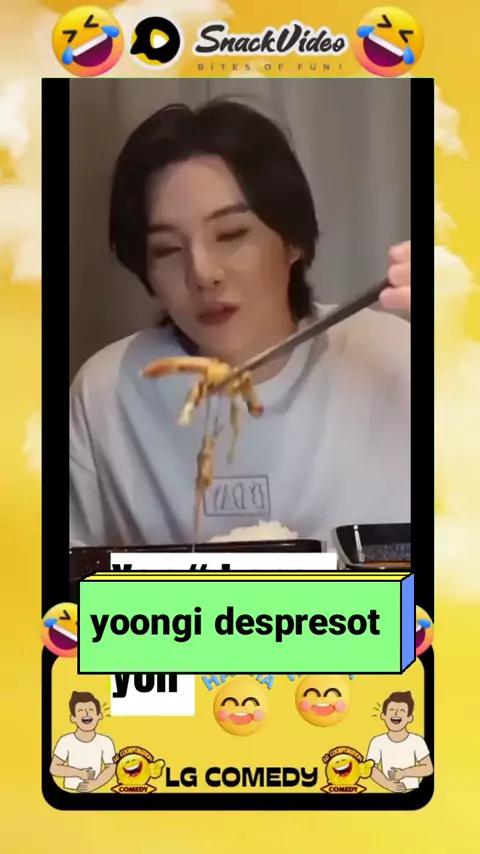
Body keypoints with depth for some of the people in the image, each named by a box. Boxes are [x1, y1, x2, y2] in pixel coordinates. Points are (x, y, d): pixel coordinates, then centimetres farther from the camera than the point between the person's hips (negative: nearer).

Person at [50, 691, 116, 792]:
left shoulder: (105, 742, -5)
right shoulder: (66, 741, -7)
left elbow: (111, 768, -4)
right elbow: (54, 768, -6)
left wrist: (95, 784, -18)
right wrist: (79, 773, -15)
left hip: (95, 792, 0)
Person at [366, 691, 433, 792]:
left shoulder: (417, 741, -4)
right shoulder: (378, 742, -3)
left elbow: (428, 768, -4)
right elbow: (372, 768, -4)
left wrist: (403, 773, -13)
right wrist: (388, 784, -19)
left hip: (412, 792, 0)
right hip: (389, 793, 0)